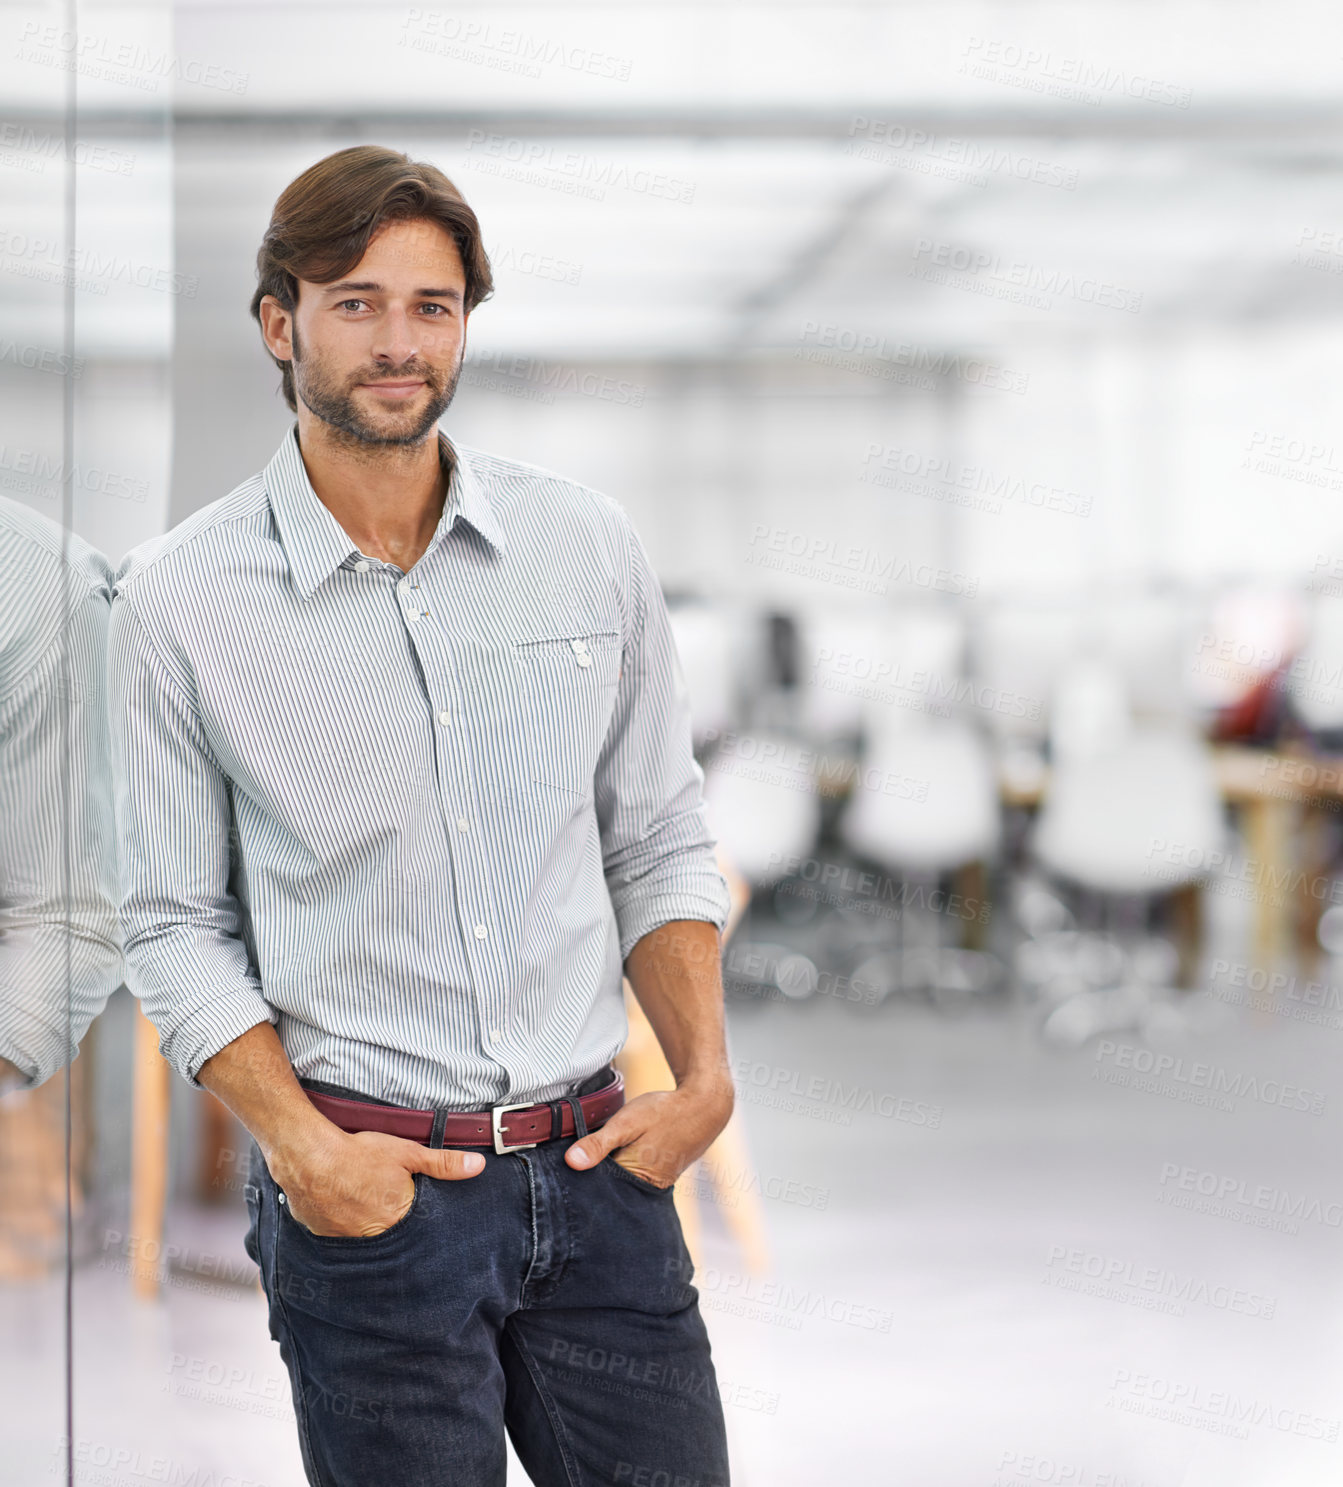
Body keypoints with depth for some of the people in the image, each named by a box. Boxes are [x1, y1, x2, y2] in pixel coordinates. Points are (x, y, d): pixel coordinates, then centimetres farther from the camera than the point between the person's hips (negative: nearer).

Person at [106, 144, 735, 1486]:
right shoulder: (178, 601, -3)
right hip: (368, 1192, -2)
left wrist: (705, 1076, -1)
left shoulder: (587, 546, 4)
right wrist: (299, 1148, -12)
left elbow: (659, 843, 11)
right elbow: (176, 924, -1)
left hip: (597, 1167, 3)